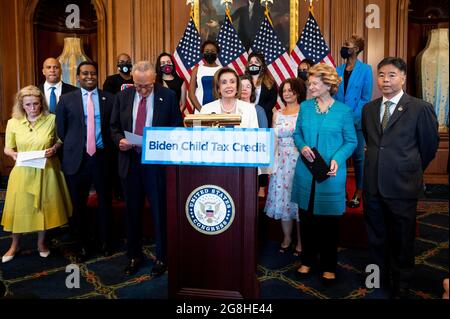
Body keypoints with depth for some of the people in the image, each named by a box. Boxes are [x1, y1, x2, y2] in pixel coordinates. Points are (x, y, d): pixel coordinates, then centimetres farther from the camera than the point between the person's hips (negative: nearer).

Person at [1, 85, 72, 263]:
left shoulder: (52, 120, -5)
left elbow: (60, 140, 7)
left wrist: (54, 149, -13)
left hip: (46, 171, -1)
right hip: (23, 172, 1)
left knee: (44, 206, 11)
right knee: (19, 208, 8)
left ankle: (41, 242, 33)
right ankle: (15, 245, 31)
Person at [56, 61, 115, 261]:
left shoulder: (109, 99, 4)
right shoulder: (67, 99, 4)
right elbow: (61, 130, 6)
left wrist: (110, 149, -1)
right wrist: (70, 149, 3)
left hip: (102, 156, 0)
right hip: (77, 158, 1)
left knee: (105, 202, 11)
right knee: (78, 204, 10)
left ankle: (105, 242, 30)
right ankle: (84, 244, 29)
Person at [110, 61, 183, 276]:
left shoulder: (168, 96, -3)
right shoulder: (122, 97, 5)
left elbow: (178, 127, 0)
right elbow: (114, 126, 11)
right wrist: (119, 140, -9)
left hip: (158, 162, -3)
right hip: (130, 161, 3)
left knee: (160, 211, 6)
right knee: (132, 212, 13)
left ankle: (161, 257, 24)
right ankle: (134, 256, 30)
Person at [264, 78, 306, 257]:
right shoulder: (277, 114, 11)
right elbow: (273, 141, 13)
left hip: (300, 162, -4)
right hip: (281, 162, 4)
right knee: (282, 199, 7)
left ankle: (301, 242, 16)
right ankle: (286, 238, 23)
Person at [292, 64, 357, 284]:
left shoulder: (343, 111, -3)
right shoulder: (305, 107, 5)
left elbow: (351, 141, 0)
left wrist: (337, 159, -16)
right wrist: (302, 146, -9)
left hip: (331, 174, -2)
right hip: (305, 172, 3)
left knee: (329, 220, 7)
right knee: (306, 216, 10)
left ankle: (329, 266, 24)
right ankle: (307, 260, 29)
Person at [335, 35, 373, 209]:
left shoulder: (365, 69, -2)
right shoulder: (338, 70, 10)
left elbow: (366, 98, -6)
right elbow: (333, 95, 10)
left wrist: (353, 117, -15)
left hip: (356, 121, -4)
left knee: (358, 155, 5)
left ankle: (358, 192, 17)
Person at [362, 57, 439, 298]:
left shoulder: (421, 109, -8)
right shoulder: (368, 109, 6)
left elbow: (429, 146, 3)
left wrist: (411, 170, 12)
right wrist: (378, 165, 14)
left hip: (402, 187, -4)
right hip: (373, 185, 4)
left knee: (402, 238, 12)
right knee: (376, 235, 17)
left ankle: (401, 284, 33)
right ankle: (379, 276, 37)